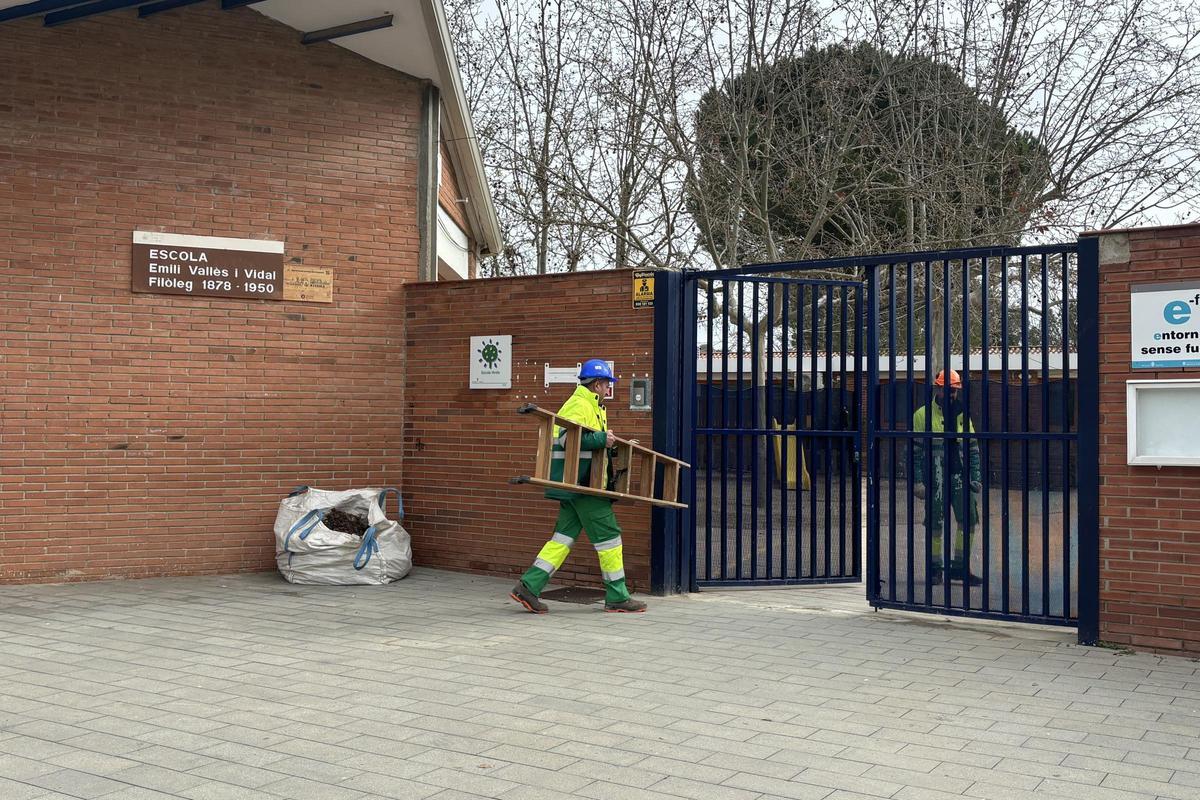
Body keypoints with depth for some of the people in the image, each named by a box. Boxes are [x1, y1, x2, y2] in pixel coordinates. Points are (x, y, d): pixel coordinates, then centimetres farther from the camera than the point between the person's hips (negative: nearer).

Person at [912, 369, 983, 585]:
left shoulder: (962, 415, 13)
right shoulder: (922, 415, -1)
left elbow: (973, 449, 16)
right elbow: (915, 451, -2)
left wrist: (976, 478, 8)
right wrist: (917, 481, -8)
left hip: (960, 476, 4)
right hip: (934, 478, -4)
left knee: (968, 519, -3)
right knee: (935, 524, 2)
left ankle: (959, 566, 8)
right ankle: (935, 568, 14)